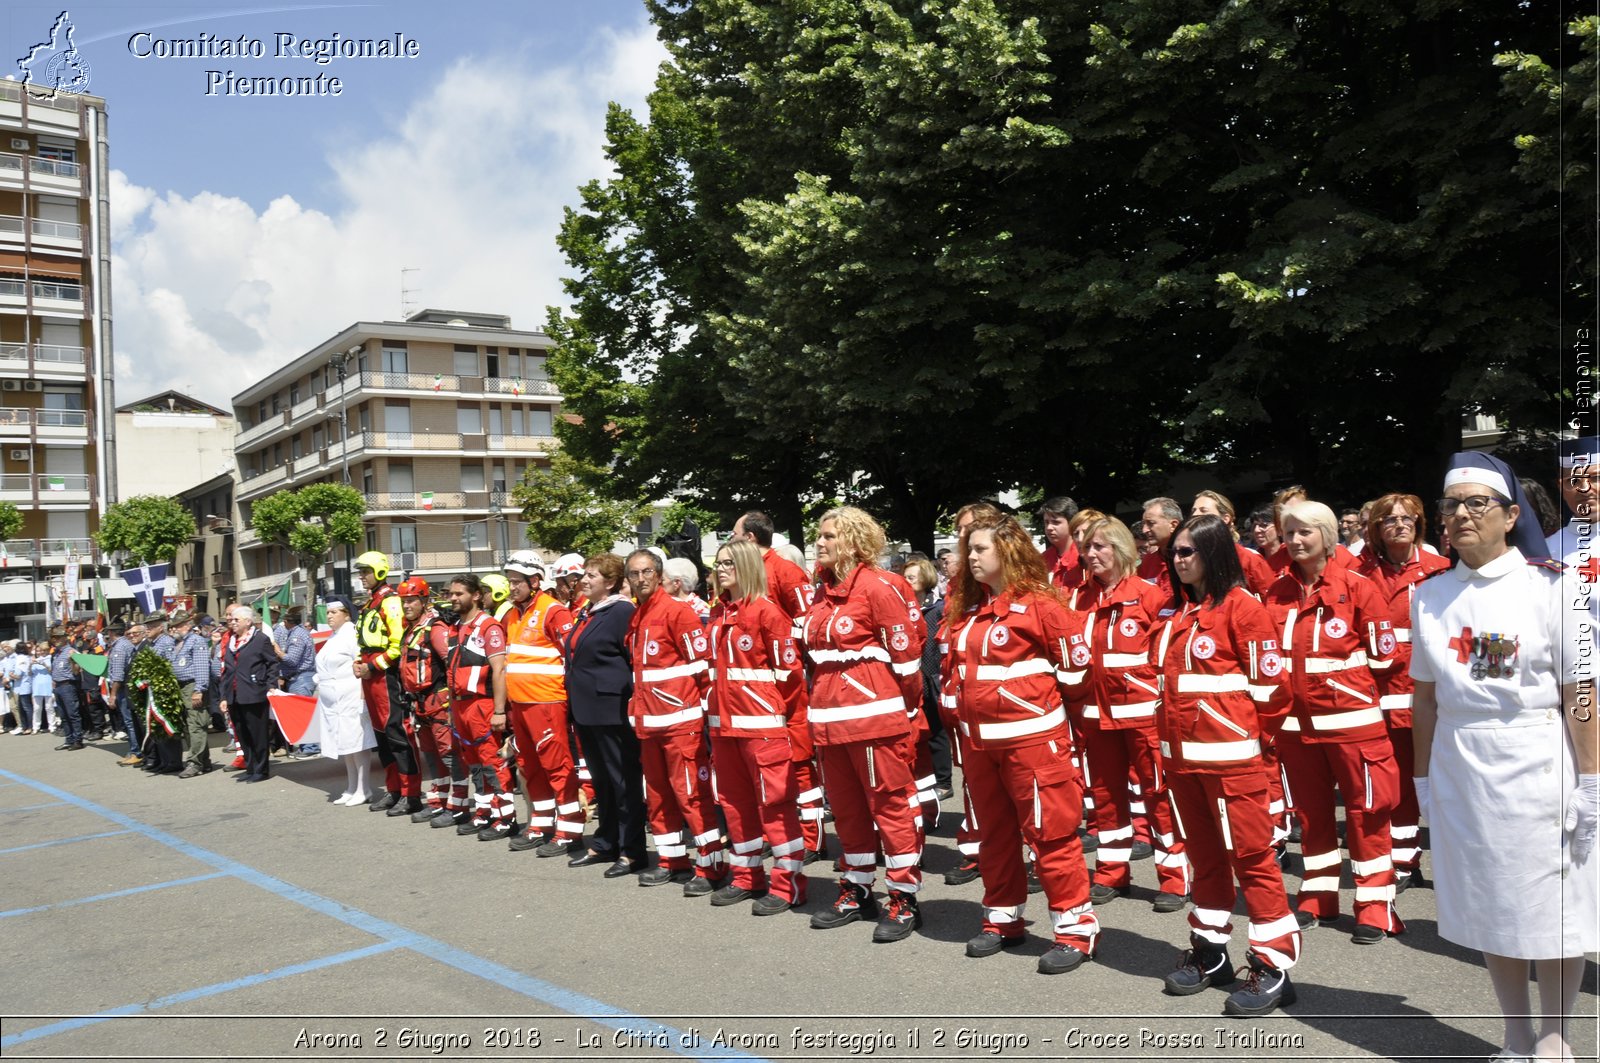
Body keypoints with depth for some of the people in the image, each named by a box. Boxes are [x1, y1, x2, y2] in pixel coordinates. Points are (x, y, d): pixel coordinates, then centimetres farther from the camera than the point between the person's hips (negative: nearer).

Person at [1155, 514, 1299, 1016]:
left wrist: (1244, 733, 0)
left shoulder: (1241, 606, -10)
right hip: (1181, 755, 7)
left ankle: (1273, 966, 8)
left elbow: (1269, 683, -9)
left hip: (1229, 756, -7)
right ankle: (1209, 949, 28)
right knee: (1204, 853, 17)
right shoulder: (1177, 612, 12)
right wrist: (1170, 731, 15)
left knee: (1250, 855, -1)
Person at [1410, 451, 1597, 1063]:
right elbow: (1425, 697, 8)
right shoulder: (1430, 596, 4)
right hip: (1460, 775, 3)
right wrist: (1423, 779, 9)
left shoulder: (1548, 586, -6)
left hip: (1538, 769, -3)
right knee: (1489, 910, 12)